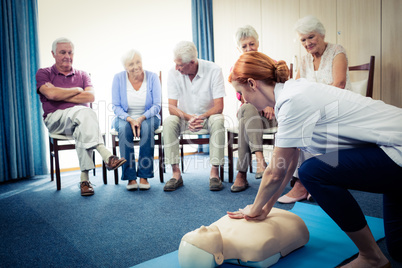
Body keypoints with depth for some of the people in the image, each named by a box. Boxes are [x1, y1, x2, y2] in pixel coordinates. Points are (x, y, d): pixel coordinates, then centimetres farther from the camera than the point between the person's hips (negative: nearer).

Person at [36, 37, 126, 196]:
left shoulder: (82, 75, 20)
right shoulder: (43, 73, 13)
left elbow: (90, 97, -1)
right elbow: (51, 94, -10)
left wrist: (61, 95, -4)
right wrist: (77, 90, 1)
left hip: (79, 118, 2)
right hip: (55, 119, -2)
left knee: (82, 129, -36)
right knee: (84, 113, -35)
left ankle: (84, 177, -37)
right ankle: (105, 155, -46)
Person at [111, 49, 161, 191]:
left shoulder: (152, 77, -6)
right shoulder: (119, 78, -5)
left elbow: (157, 105, -7)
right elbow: (116, 106, -5)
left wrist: (142, 118, -23)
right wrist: (130, 119, -22)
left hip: (148, 117, 0)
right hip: (125, 118, 0)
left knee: (147, 127, -35)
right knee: (124, 128, -34)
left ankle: (144, 176, -29)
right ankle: (130, 177, -30)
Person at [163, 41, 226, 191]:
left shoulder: (213, 70, -16)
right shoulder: (173, 73, -10)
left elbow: (219, 106, -18)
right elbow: (171, 107, -12)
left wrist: (202, 117, -35)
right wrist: (188, 117, -31)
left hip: (208, 116, -1)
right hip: (185, 117, 2)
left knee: (218, 121, -35)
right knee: (169, 122, -29)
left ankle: (214, 172, -27)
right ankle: (176, 173, -26)